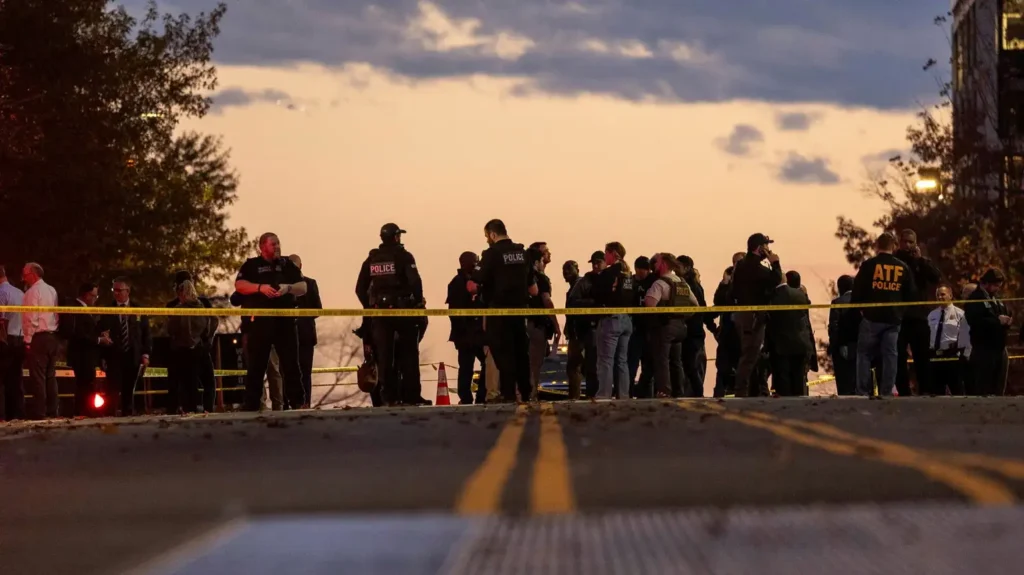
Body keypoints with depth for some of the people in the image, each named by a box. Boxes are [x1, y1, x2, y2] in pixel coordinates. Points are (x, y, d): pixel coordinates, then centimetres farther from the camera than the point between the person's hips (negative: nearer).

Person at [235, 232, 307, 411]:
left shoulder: (287, 265, 15)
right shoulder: (251, 265, 8)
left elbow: (303, 288, 9)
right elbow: (239, 285, -5)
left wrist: (288, 287, -11)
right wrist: (260, 287, -19)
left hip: (285, 320, 2)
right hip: (260, 321, -2)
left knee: (291, 363, 0)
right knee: (256, 364, 0)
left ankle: (298, 402, 2)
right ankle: (251, 404, 1)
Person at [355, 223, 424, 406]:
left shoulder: (371, 259, 8)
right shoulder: (403, 256, -6)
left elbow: (360, 288, 7)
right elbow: (415, 281, -16)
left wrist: (369, 307, 17)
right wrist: (418, 301, -1)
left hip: (379, 311, 3)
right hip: (403, 309, -3)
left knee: (384, 355, 4)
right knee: (408, 354, 3)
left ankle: (388, 396, 0)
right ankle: (410, 394, -2)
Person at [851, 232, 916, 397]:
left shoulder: (868, 265, -6)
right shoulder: (903, 267, 5)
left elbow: (857, 291, -5)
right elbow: (911, 294, 8)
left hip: (872, 317, -3)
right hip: (894, 318, 3)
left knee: (864, 354, 5)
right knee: (890, 355, 5)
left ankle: (862, 391, -1)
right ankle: (886, 392, 2)